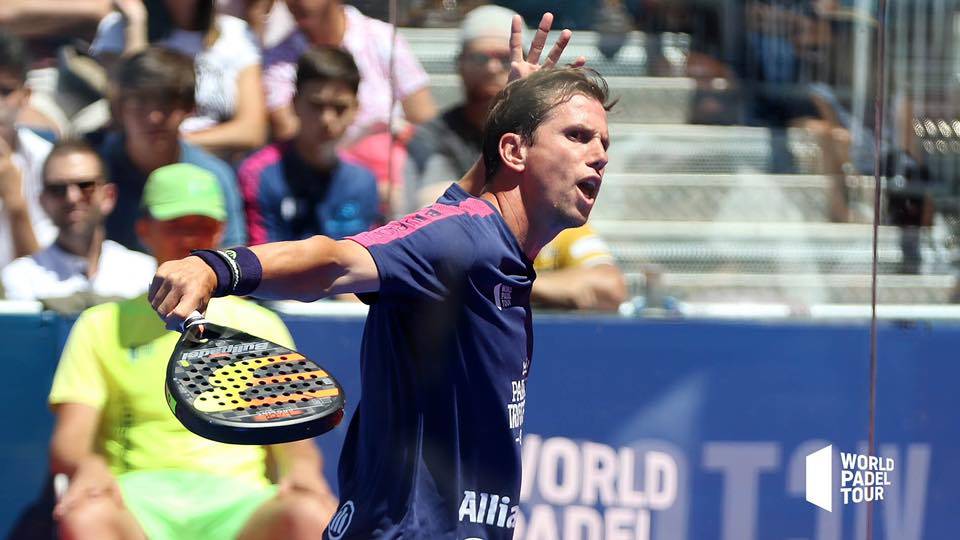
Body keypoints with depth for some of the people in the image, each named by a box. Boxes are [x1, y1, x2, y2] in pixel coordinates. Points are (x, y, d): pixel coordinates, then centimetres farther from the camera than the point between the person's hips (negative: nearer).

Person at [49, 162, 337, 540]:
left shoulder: (259, 325, 24)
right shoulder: (102, 325, 20)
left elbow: (293, 440, 17)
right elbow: (68, 442, 9)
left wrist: (302, 466, -9)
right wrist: (87, 465, -17)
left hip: (236, 503, 1)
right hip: (137, 499, -1)